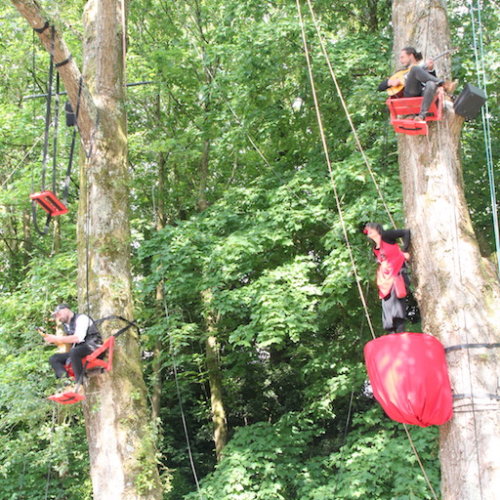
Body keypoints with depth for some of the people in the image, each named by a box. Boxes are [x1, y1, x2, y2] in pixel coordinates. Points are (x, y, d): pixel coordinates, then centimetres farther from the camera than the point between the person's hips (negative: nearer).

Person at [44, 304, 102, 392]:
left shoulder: (81, 318, -4)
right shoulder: (66, 325, 21)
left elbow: (78, 338, -18)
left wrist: (57, 339, -16)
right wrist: (52, 339, 3)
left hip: (92, 346, -8)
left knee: (73, 352, -37)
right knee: (54, 359, -6)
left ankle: (79, 384, -33)